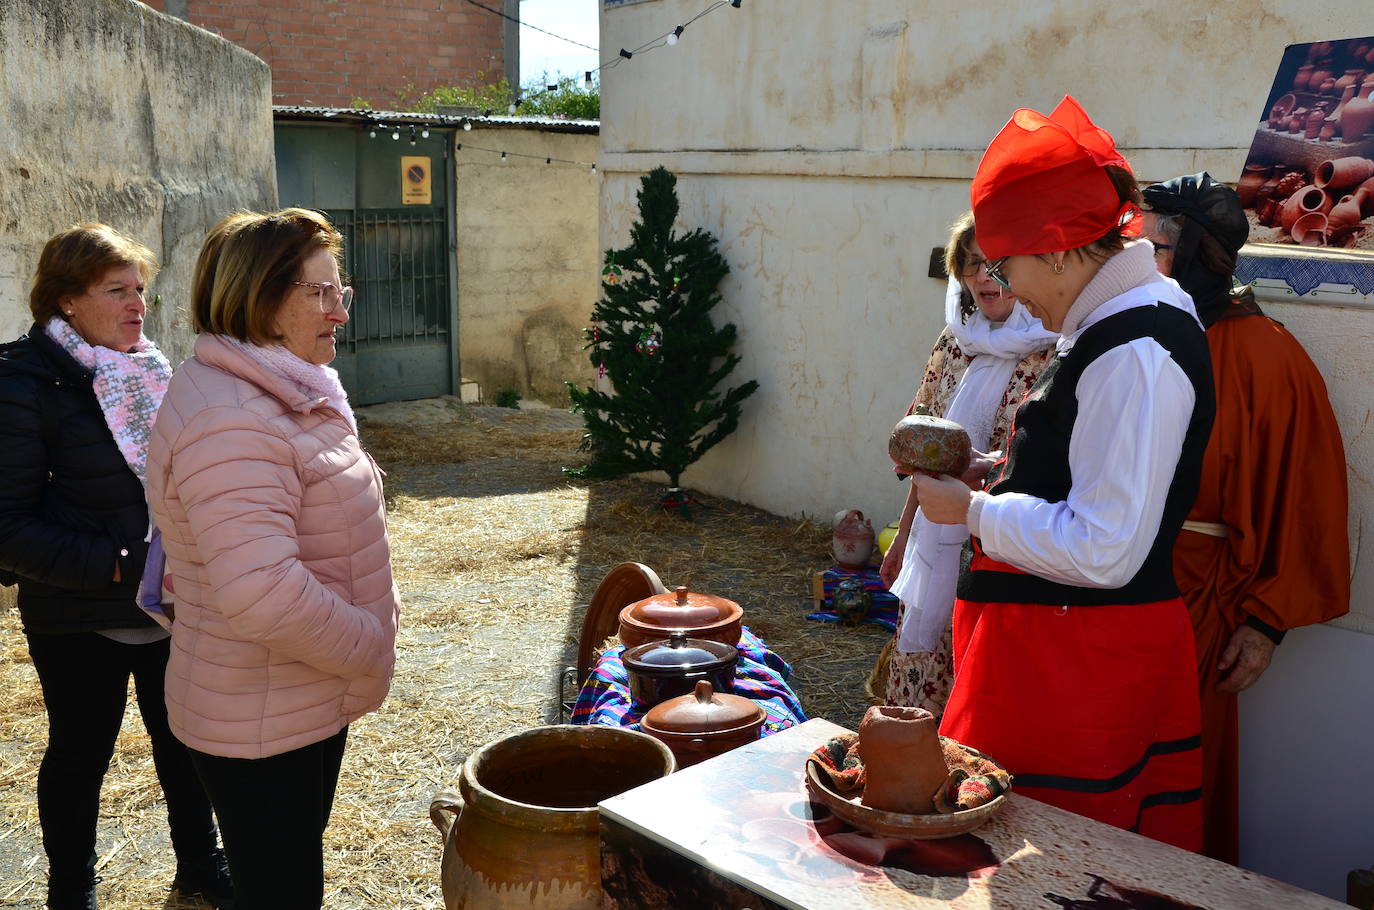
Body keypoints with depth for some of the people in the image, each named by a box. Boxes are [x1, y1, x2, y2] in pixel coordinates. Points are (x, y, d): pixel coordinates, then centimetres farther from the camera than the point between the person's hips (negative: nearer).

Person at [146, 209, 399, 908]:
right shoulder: (229, 419, -27)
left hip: (311, 699, 10)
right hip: (261, 725, -10)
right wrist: (371, 647, -21)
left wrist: (376, 608, 10)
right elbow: (262, 593, -36)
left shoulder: (279, 392, 8)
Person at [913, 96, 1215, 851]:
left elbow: (1103, 552, -25)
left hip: (1080, 660, -10)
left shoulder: (1136, 355, -22)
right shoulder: (1116, 322, 10)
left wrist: (972, 511, -15)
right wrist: (998, 476, 9)